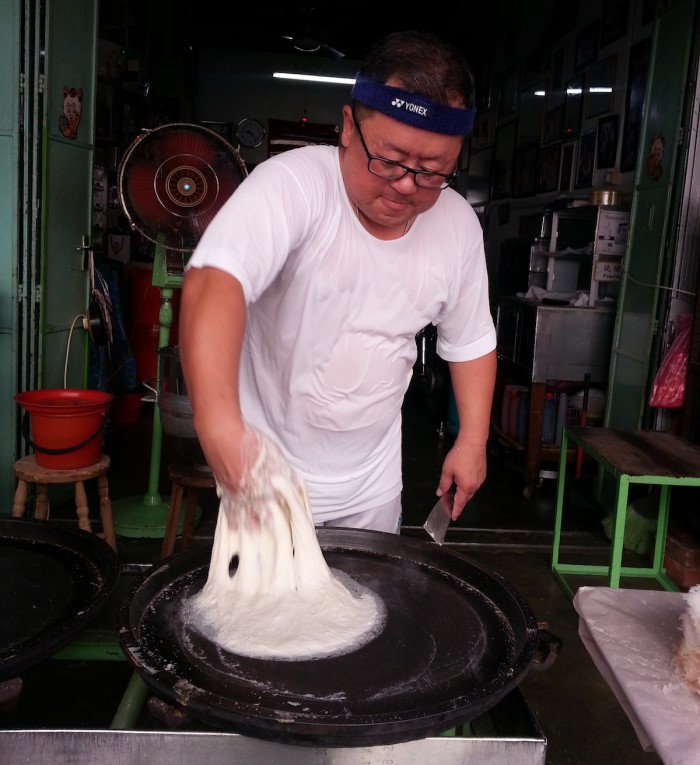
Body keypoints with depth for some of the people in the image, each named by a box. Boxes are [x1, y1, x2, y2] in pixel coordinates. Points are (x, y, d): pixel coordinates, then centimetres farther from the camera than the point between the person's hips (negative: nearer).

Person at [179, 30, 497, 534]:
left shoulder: (459, 224, -7)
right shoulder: (291, 184, -24)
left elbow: (471, 341, 7)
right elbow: (215, 280, -40)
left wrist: (473, 440, 2)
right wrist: (219, 421, -55)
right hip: (266, 469, -4)